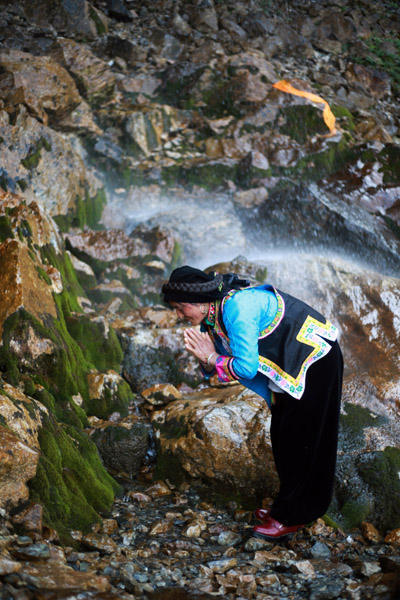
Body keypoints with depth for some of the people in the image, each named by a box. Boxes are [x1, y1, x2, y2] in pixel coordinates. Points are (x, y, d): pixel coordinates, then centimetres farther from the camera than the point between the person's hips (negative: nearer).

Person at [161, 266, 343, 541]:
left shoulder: (237, 307, -28)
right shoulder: (214, 315, 2)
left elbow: (246, 367, -28)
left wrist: (213, 358, -16)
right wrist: (207, 360, -15)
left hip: (314, 361, -9)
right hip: (290, 366, 9)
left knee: (299, 441, -1)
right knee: (283, 438, 14)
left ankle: (292, 517, 11)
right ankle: (288, 506, 27)